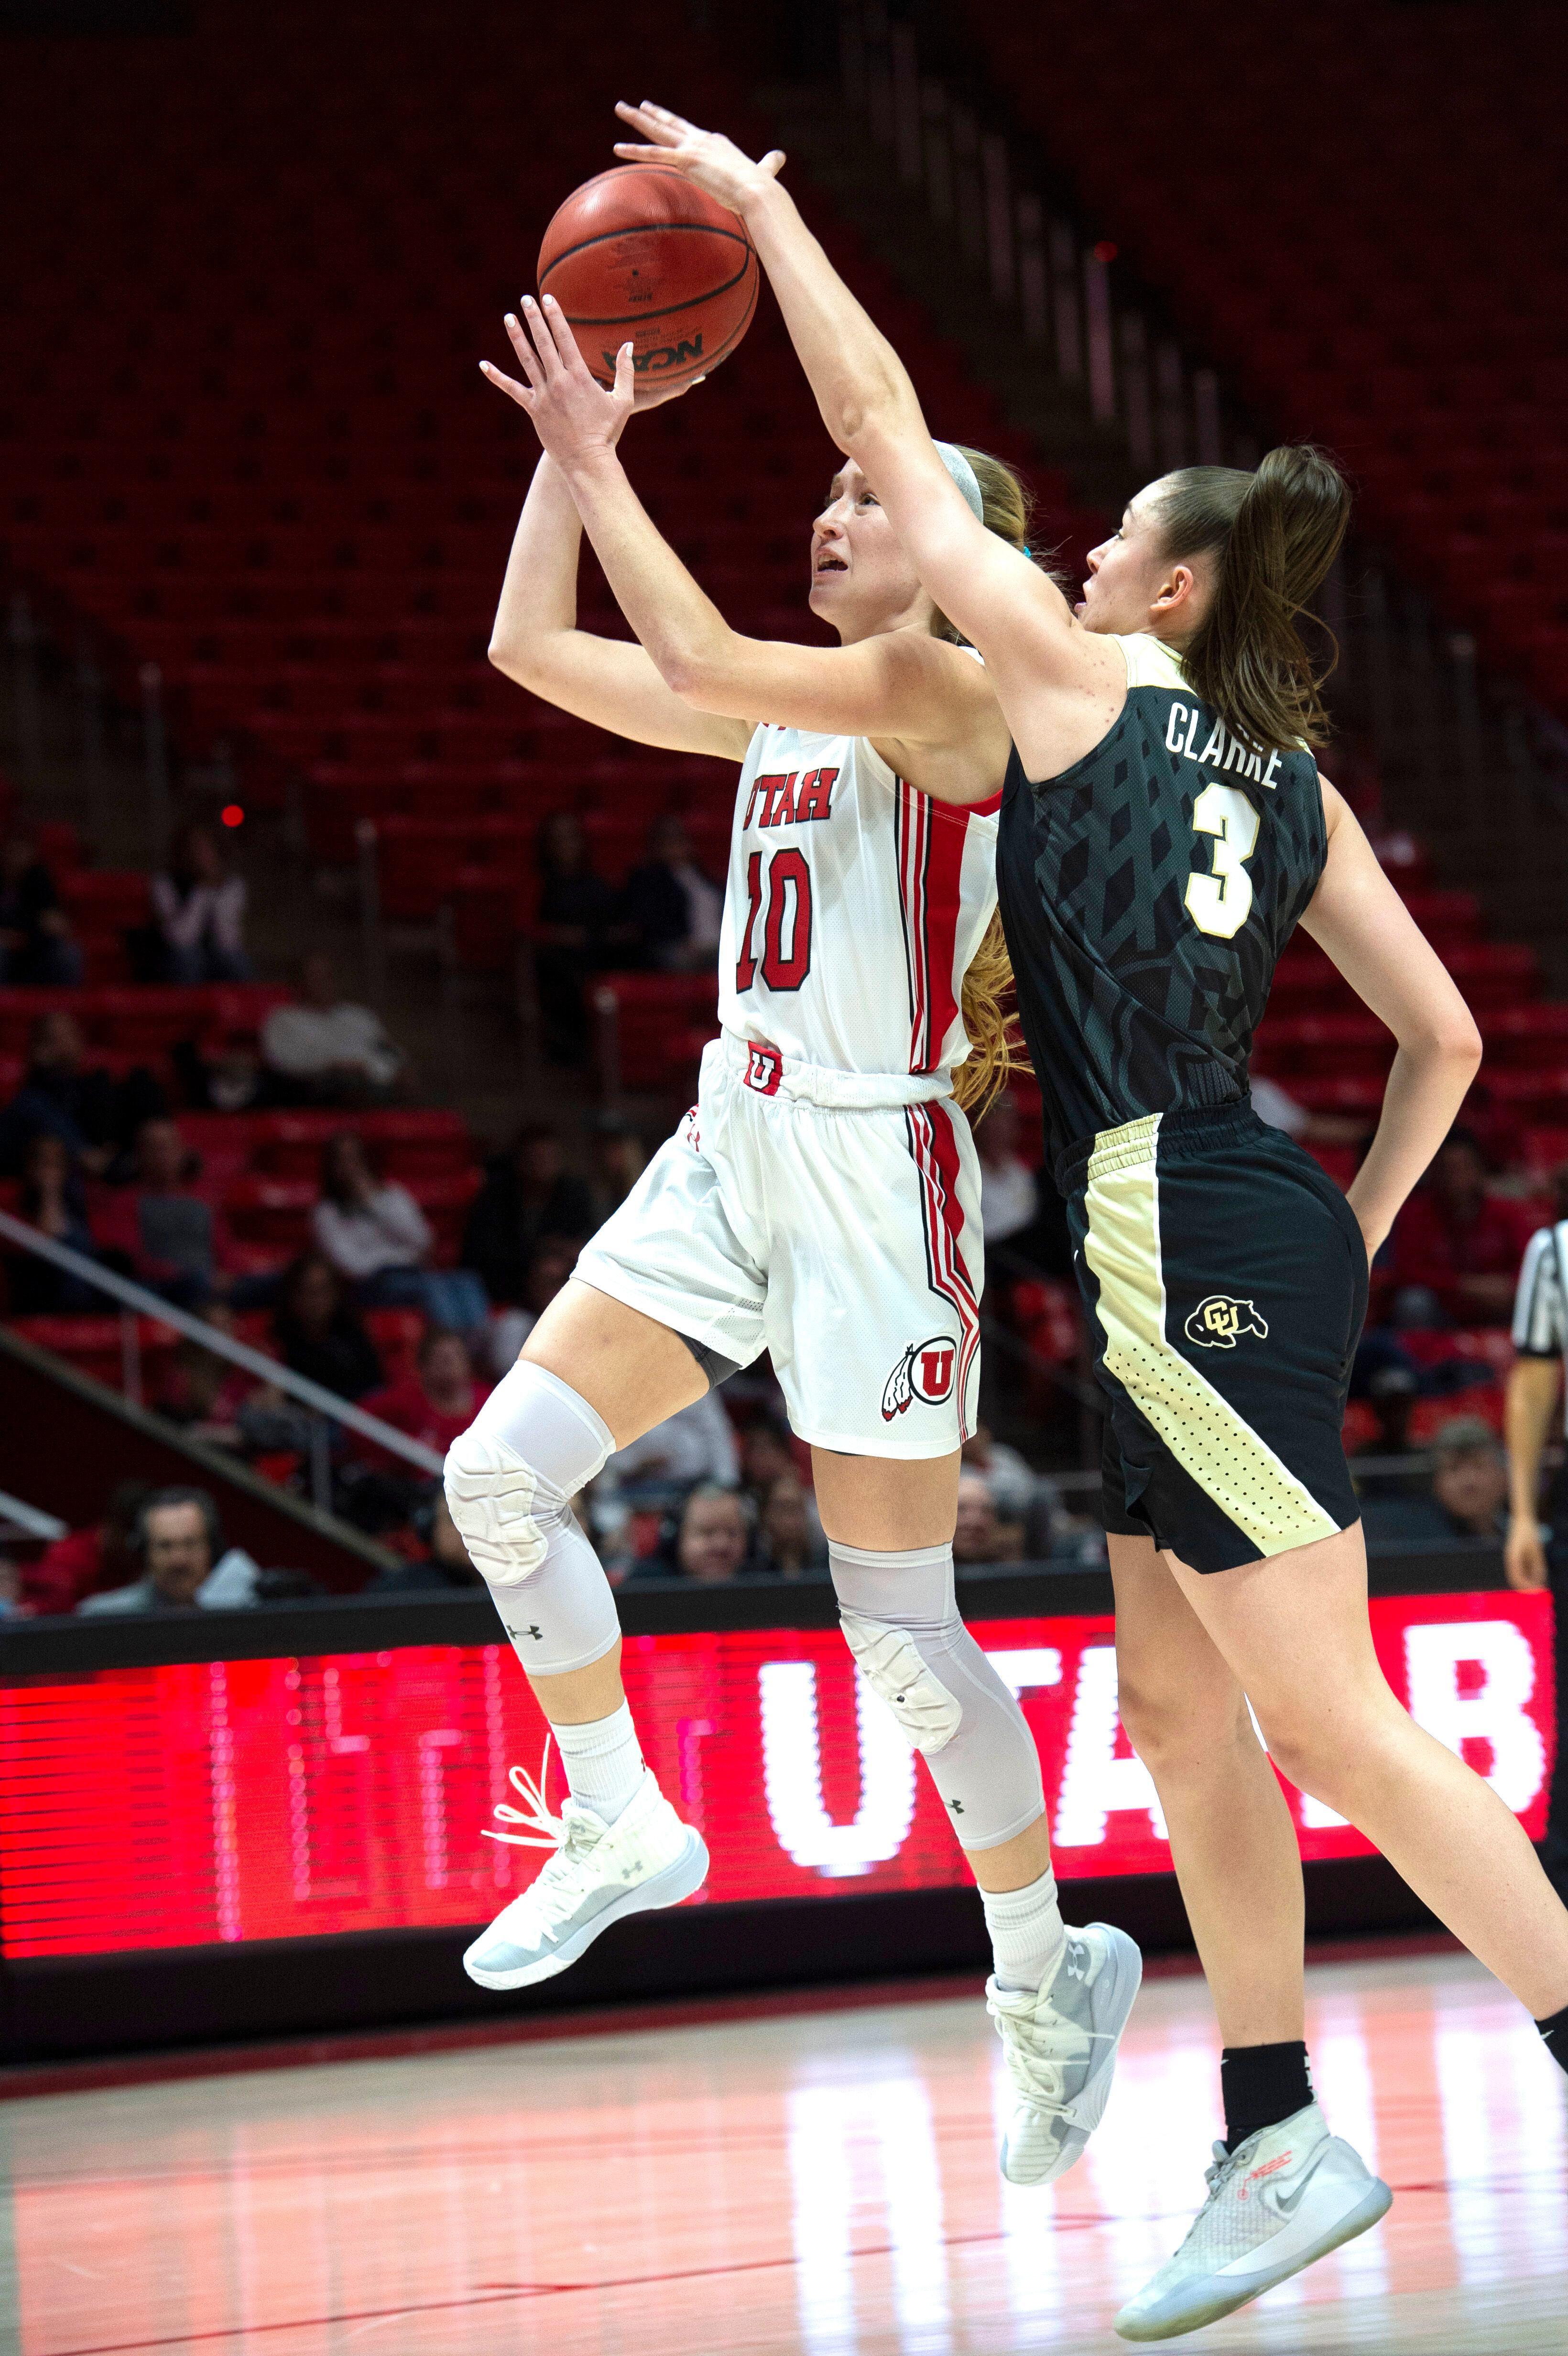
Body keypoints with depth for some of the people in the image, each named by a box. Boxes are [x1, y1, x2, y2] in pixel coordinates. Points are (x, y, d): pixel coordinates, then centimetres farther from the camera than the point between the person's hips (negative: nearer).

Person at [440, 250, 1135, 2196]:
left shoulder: (949, 691, -11)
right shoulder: (793, 707, 13)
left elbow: (692, 654, -24)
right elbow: (534, 652, 15)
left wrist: (601, 463, -15)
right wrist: (567, 451, 10)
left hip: (874, 1164, -8)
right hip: (732, 1151, 8)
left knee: (900, 1627, -2)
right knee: (500, 1472, -4)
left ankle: (1051, 1973, 15)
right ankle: (620, 1829, 13)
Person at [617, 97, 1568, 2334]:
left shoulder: (1080, 681, -4)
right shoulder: (1295, 787, 14)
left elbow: (889, 433, 2)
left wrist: (760, 201, 11)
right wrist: (1348, 1249, 21)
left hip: (1186, 1232, -9)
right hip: (1249, 1234, 9)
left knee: (1333, 1718, -8)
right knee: (1175, 1695, 13)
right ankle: (1279, 2146, 15)